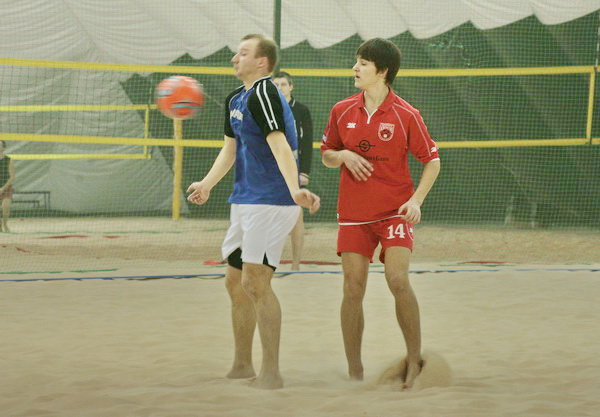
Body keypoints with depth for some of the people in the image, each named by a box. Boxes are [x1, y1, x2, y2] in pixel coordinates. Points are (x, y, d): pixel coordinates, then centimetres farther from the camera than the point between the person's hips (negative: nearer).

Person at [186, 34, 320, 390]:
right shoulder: (236, 100, 15)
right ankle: (242, 365, 26)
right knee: (235, 282, 14)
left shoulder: (263, 94, -15)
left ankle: (272, 373, -8)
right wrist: (208, 183, 17)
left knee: (255, 282, -13)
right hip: (244, 201, 10)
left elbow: (279, 144, -27)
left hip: (271, 201, -10)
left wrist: (293, 188, -39)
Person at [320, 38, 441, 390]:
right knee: (353, 288, -1)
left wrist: (417, 199, -12)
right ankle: (354, 371, 7)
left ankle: (415, 361, -4)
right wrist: (343, 156, -8)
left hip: (395, 211, -3)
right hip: (354, 214, 3)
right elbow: (327, 155, 16)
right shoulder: (342, 111, 5)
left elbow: (432, 160, 1)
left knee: (398, 281, -18)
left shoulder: (406, 115, -6)